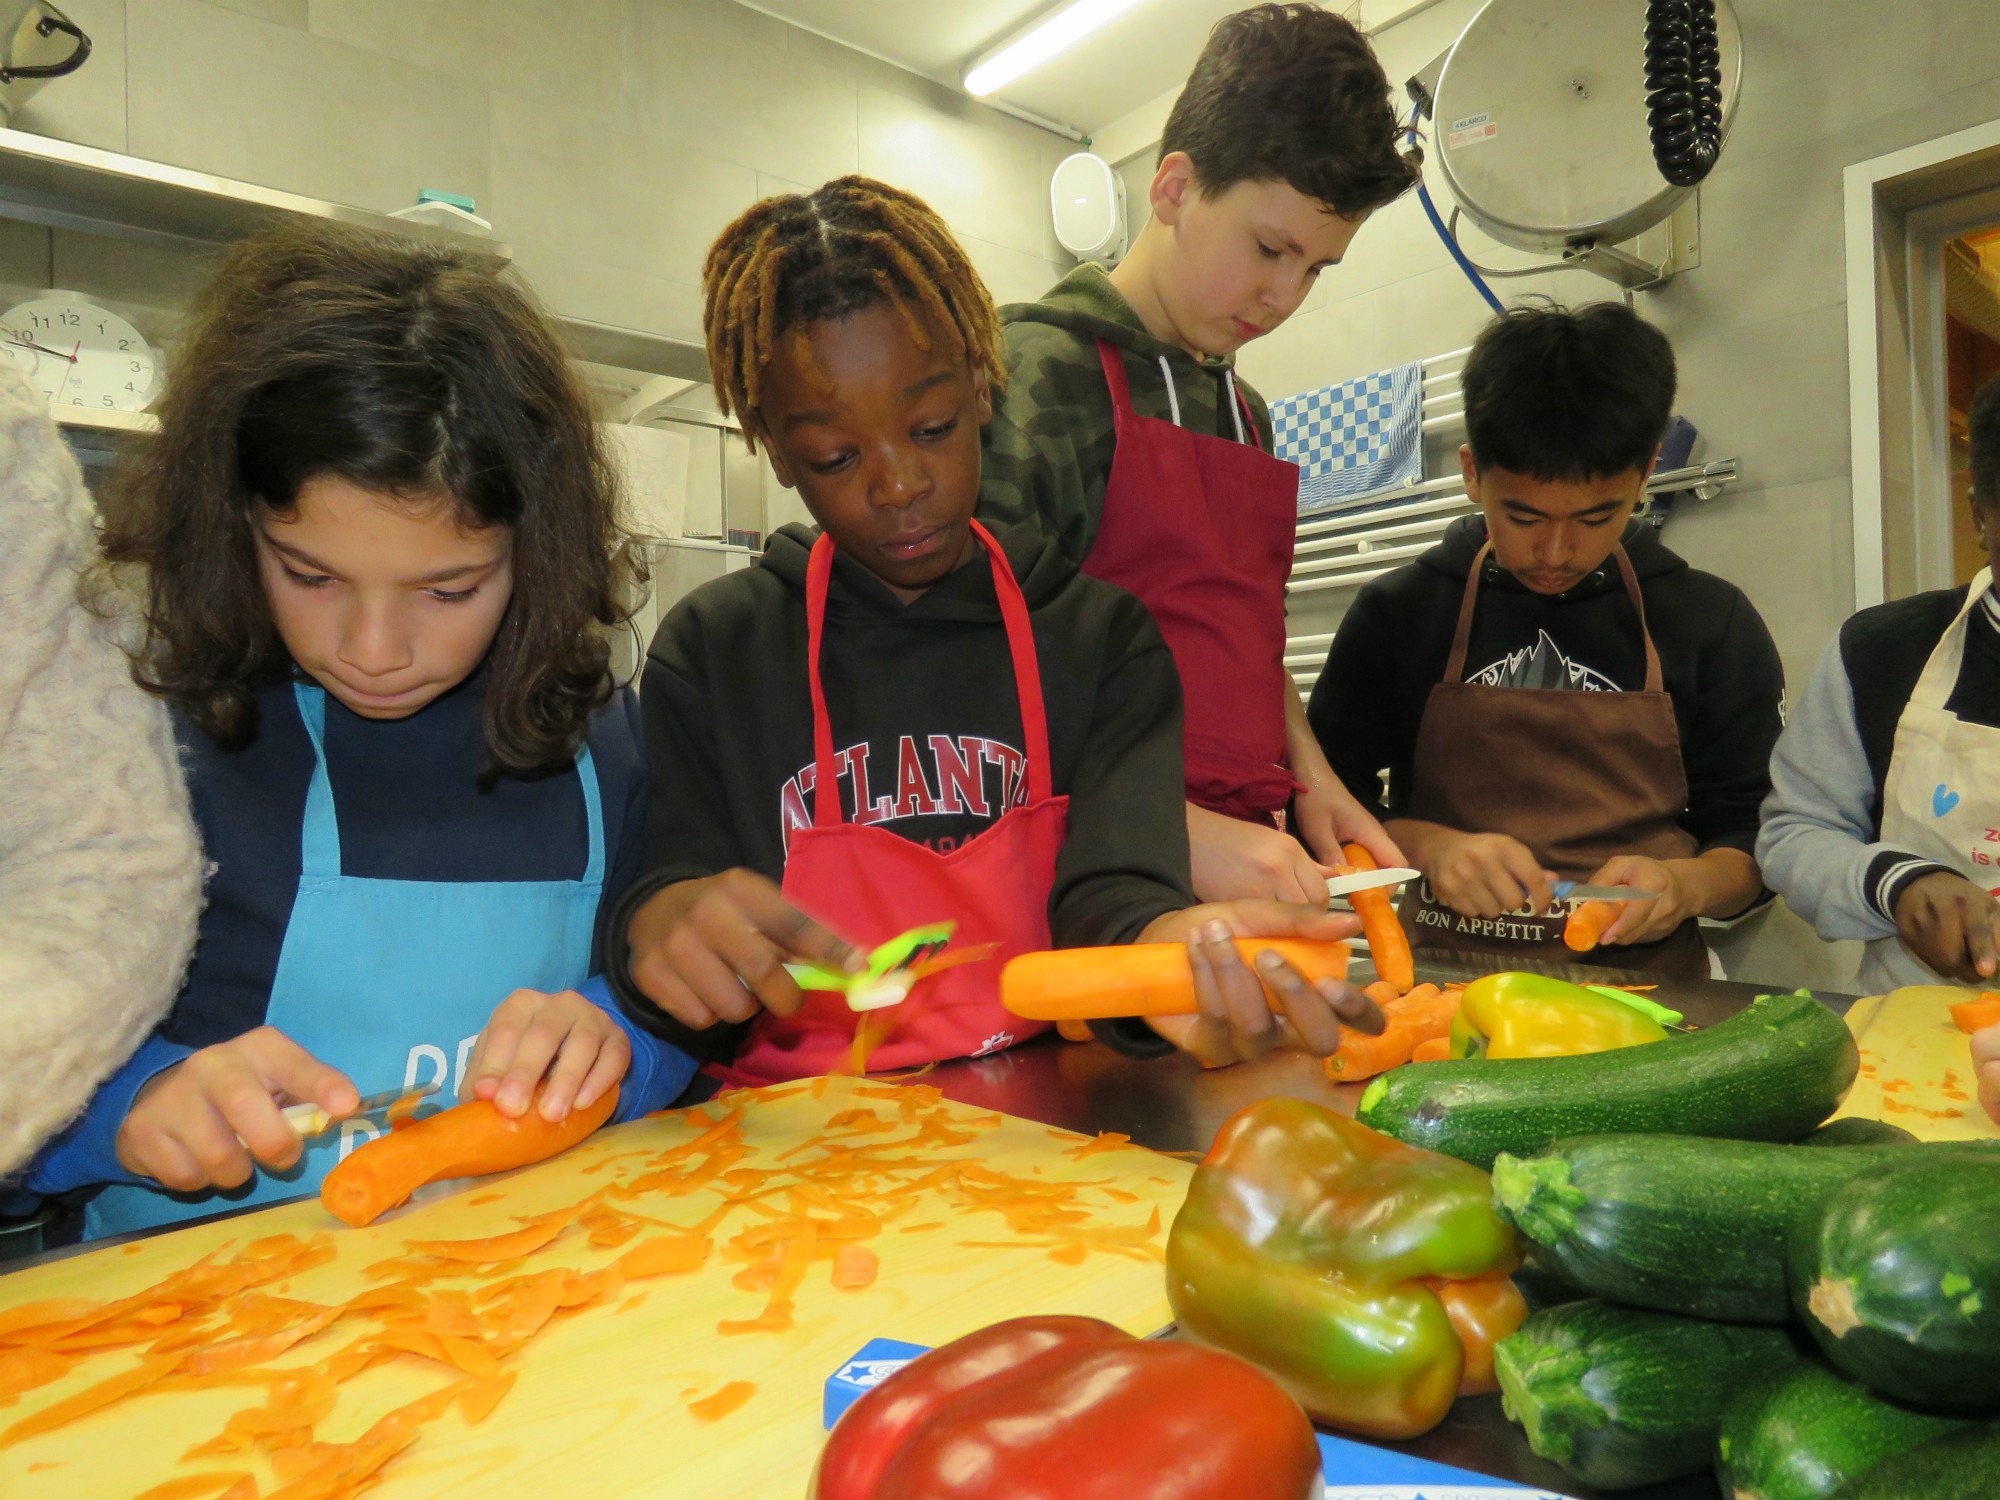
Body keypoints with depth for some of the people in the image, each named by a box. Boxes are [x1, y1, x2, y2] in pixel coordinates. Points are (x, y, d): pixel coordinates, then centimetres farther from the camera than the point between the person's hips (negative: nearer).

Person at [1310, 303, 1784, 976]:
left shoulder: (1713, 623, 8)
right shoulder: (1395, 612, 4)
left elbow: (1754, 837, 11)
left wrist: (1686, 885, -9)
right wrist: (1426, 846, -12)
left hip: (1645, 991, 3)